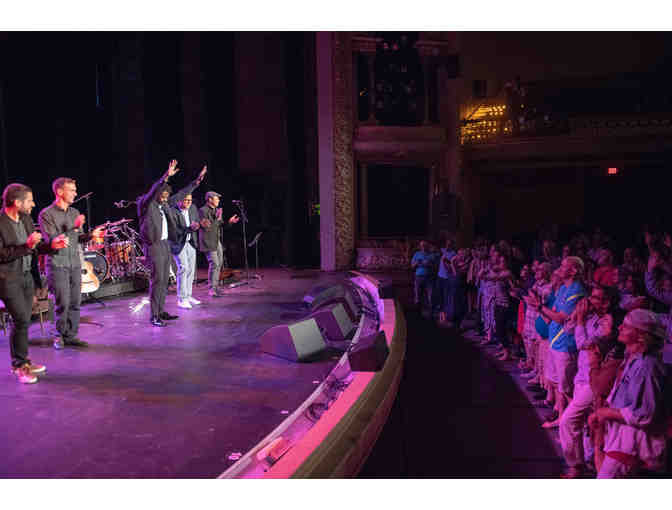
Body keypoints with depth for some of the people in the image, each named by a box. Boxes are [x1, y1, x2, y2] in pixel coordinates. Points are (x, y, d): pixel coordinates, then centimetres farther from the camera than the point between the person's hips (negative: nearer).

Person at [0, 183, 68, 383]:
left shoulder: (26, 219, 7)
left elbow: (35, 248, 13)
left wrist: (51, 245, -5)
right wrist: (26, 246, -27)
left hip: (27, 276, 7)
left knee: (22, 322, 13)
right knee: (22, 320, -8)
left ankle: (20, 362, 25)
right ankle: (20, 365, 7)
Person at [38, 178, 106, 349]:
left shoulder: (74, 212, 12)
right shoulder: (46, 214, -6)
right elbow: (52, 240, -14)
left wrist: (90, 235, -3)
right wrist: (72, 228, -21)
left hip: (75, 263, 6)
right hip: (57, 264, -6)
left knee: (75, 302, 6)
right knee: (62, 303, -5)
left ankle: (71, 336, 16)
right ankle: (59, 336, 12)